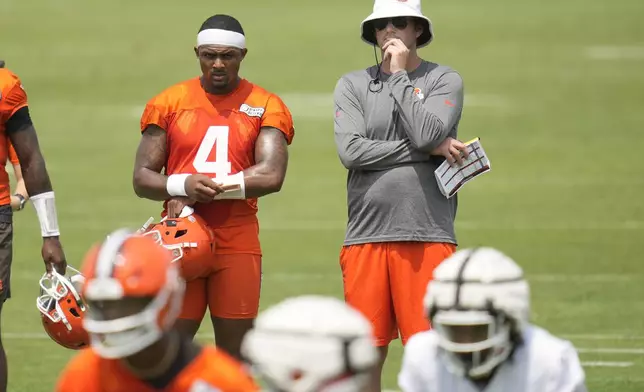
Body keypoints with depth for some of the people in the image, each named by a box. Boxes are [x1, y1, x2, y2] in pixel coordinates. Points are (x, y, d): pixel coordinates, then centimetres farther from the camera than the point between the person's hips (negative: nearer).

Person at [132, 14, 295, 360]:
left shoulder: (265, 107, 2)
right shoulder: (169, 103, 6)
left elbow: (271, 176, -12)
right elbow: (142, 178, 4)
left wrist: (201, 191, -15)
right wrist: (182, 186, -18)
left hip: (237, 244, 0)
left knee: (235, 353, 4)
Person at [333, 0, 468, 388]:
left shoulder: (444, 80, 6)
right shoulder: (352, 85, 11)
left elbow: (425, 134, -12)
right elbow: (351, 151, -5)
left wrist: (399, 75, -2)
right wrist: (430, 150, -7)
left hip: (428, 235, -2)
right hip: (367, 236, 2)